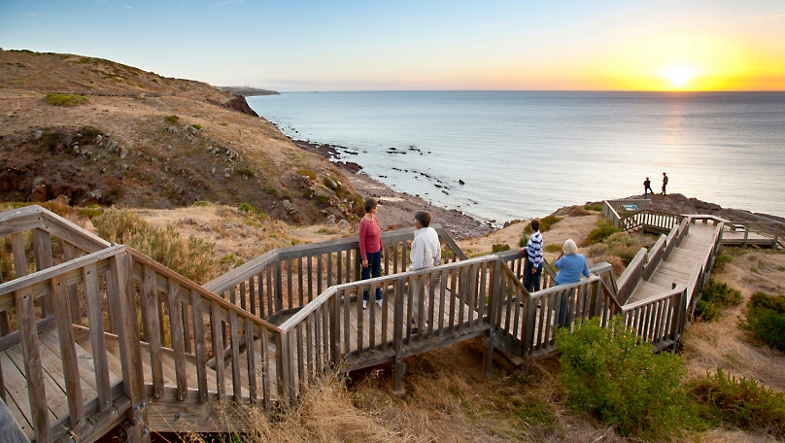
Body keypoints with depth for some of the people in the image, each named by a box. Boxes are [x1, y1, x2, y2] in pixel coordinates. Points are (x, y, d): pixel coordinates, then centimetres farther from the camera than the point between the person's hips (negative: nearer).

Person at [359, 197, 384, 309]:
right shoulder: (364, 222, -24)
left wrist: (382, 249, 14)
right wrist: (364, 258, -16)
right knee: (366, 276, 11)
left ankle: (378, 298, 34)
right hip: (368, 253, -7)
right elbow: (361, 241, -19)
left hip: (377, 252, 7)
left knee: (377, 275, 18)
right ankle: (364, 299, 30)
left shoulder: (374, 218, -2)